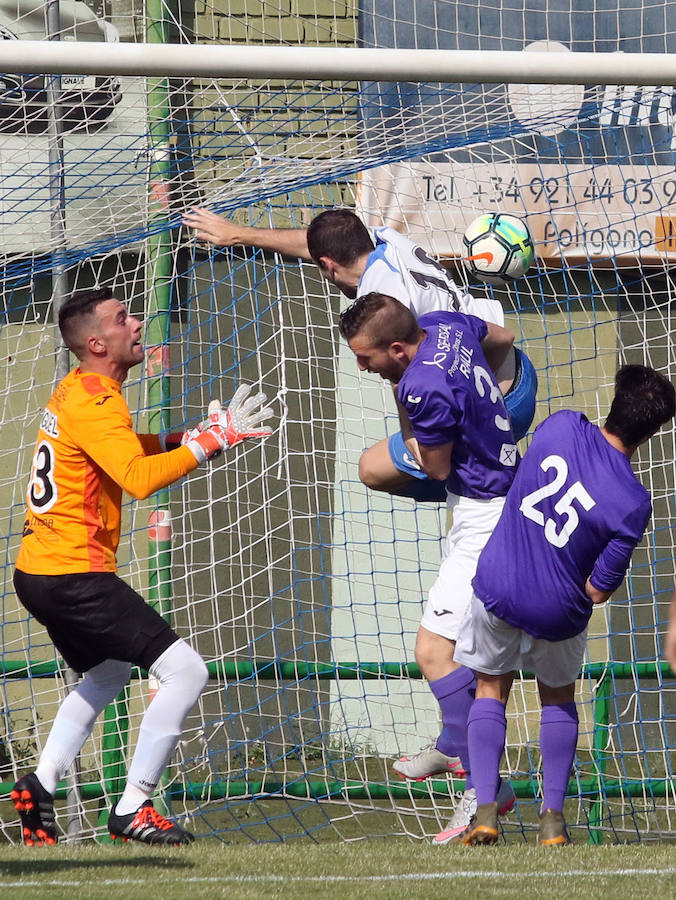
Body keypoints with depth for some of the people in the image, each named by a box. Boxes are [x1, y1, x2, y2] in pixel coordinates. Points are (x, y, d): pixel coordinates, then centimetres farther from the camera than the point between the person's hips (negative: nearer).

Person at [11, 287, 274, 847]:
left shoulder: (77, 390, 15)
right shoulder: (95, 403, -17)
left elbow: (124, 449, 31)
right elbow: (139, 479, -30)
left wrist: (187, 439, 15)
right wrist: (210, 441, -25)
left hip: (40, 572, 11)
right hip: (74, 575, -11)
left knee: (108, 674, 32)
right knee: (186, 672, -12)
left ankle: (39, 788, 24)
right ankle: (132, 811, -11)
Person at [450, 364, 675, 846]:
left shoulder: (562, 425, -16)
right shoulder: (632, 503, -23)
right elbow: (598, 591, -15)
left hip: (497, 587, 2)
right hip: (556, 613, -2)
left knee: (491, 691, 22)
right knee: (559, 698, 25)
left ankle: (485, 808, 9)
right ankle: (552, 816, 19)